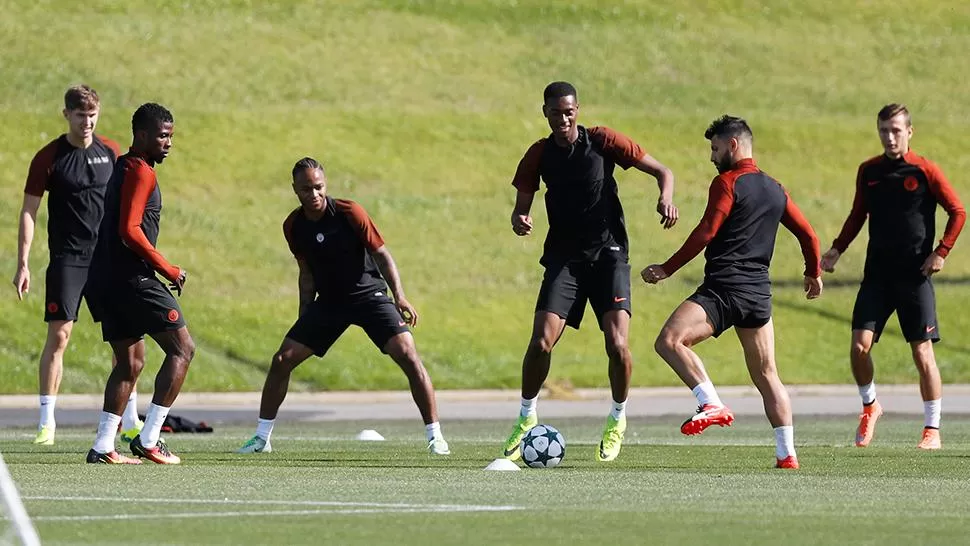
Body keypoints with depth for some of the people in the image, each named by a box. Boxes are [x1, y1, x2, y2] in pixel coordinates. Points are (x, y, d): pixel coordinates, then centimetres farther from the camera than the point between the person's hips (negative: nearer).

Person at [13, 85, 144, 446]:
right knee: (59, 335, -9)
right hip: (67, 259, -3)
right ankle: (46, 421, -3)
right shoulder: (49, 158, -4)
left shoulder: (110, 152, 5)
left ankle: (130, 419, 14)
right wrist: (23, 264, -7)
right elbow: (28, 212, -2)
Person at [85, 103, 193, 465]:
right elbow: (130, 231, -20)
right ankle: (148, 439, -7)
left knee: (130, 362, 16)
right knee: (182, 348, -3)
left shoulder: (120, 167, 18)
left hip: (106, 279, 10)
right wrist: (168, 269, -13)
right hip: (133, 279, -10)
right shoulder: (140, 172, -11)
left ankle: (103, 446, 10)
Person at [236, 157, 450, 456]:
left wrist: (399, 296, -22)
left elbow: (382, 254, -10)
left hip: (369, 294, -4)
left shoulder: (349, 213, -17)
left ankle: (435, 437, -12)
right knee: (282, 359, -5)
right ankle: (261, 438, 11)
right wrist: (304, 321, 10)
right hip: (328, 301, 4)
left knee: (406, 353, -21)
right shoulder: (293, 226, -4)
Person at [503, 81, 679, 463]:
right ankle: (526, 417, 11)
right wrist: (519, 222, -19)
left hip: (608, 253, -2)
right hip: (564, 256, 2)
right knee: (541, 342, -12)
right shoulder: (539, 155, 2)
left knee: (617, 343, -16)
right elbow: (521, 208, 6)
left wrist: (666, 198, -22)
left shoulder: (603, 141, -5)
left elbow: (662, 171, -1)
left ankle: (618, 419, 8)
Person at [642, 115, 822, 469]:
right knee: (767, 375, 13)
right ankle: (787, 454, 8)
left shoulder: (727, 182, -4)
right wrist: (813, 274, 39)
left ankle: (713, 405, -31)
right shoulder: (775, 190, 17)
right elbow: (808, 234, 22)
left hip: (723, 288, -8)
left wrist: (666, 269, -8)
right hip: (759, 294, 8)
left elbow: (705, 233, -13)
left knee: (669, 341, -18)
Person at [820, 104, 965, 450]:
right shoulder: (868, 171, 7)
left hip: (915, 275, -3)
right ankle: (869, 406, 18)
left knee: (922, 352, -3)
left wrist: (941, 252, -9)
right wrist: (837, 249, 6)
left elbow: (957, 212, 1)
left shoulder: (925, 171, -5)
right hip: (877, 274, 3)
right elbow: (858, 215, 19)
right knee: (860, 346, -9)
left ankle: (932, 429, 7)